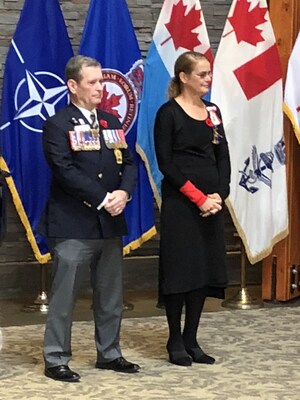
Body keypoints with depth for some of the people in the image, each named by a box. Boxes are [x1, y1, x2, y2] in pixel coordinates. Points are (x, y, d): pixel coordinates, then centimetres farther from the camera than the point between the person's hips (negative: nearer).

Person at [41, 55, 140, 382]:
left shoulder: (111, 122, 15)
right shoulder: (58, 125, -6)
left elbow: (128, 163, 11)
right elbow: (65, 171, -16)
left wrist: (124, 192, -10)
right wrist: (102, 199, -18)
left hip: (110, 223, 7)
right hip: (72, 225, -7)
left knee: (110, 295, 13)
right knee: (64, 295, -3)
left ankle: (108, 353, 25)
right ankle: (55, 359, 5)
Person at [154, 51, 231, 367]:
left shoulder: (213, 112, 12)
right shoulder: (168, 113, -6)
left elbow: (223, 158, 9)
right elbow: (166, 163, -11)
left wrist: (219, 194, -7)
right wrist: (198, 198, -15)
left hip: (211, 203, 6)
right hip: (179, 202, -6)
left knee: (205, 270, 7)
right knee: (179, 270, -2)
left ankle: (191, 341, 16)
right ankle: (175, 342, 9)